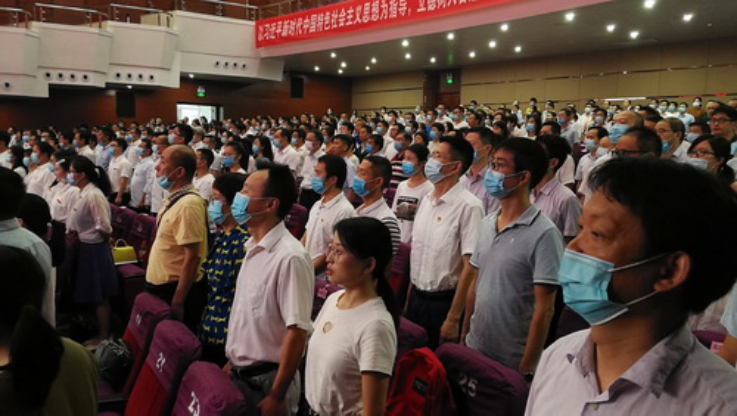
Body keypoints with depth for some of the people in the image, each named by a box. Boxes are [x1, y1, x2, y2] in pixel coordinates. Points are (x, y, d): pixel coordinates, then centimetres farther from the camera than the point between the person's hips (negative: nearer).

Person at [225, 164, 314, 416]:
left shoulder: (290, 257, -22)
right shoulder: (253, 248, 4)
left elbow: (296, 332, -23)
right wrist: (233, 360, 16)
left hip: (266, 379, -7)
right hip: (239, 373, 8)